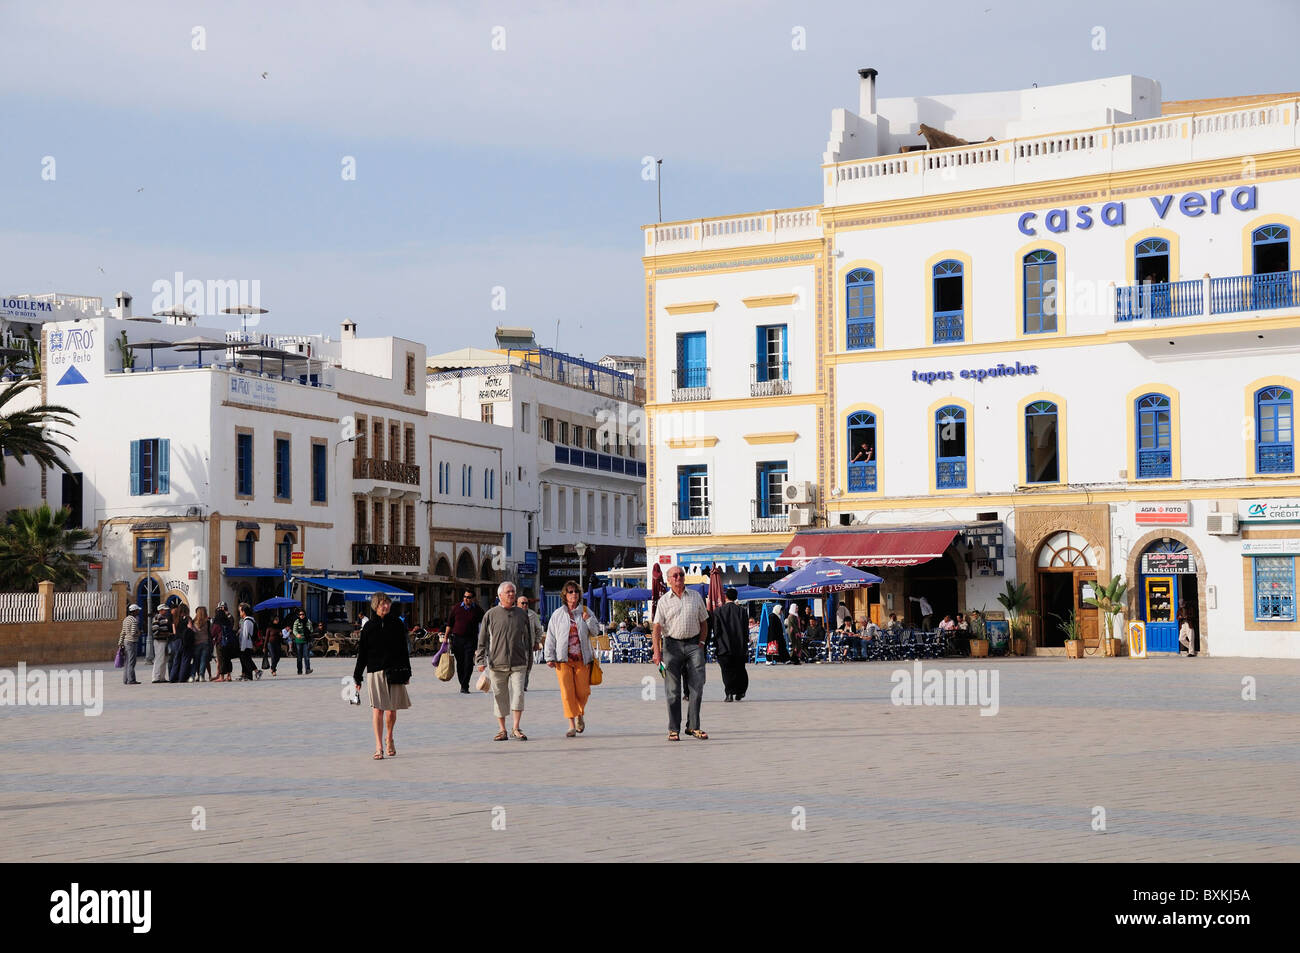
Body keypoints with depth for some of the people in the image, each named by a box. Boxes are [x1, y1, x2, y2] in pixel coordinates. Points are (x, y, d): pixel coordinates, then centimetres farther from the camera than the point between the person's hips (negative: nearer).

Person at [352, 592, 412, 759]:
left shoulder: (397, 624, 5)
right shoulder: (369, 626, 3)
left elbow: (403, 649, 9)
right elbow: (362, 653, 5)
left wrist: (406, 671, 5)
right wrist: (357, 677, 4)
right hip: (375, 671, -1)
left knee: (392, 709, 3)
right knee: (378, 709, -5)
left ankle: (389, 738, 28)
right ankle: (378, 746, -3)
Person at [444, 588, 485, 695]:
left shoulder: (477, 610, 0)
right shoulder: (457, 608, 4)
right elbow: (450, 623, 11)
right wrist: (446, 636, 6)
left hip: (471, 639, -2)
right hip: (457, 639, 2)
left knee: (468, 664, -10)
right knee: (460, 664, 6)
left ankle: (464, 687, -8)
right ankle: (463, 685, 17)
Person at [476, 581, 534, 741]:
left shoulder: (522, 614, 10)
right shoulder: (490, 614, 4)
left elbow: (528, 638, 17)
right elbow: (483, 639, 4)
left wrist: (529, 659, 17)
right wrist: (480, 660, -3)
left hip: (518, 663, 1)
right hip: (497, 663, -1)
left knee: (518, 693, -9)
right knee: (499, 696, 4)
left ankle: (516, 728, -2)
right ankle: (502, 730, 12)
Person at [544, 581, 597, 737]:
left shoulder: (585, 612, 10)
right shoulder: (557, 615, 6)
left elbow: (594, 632, 10)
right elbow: (550, 637, 7)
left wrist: (588, 620, -7)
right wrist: (549, 657, 1)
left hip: (582, 658, 1)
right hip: (563, 659, -1)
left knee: (583, 692, 2)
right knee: (567, 692, -10)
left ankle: (580, 716, 32)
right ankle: (572, 725, -8)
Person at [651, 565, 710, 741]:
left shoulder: (695, 596, 11)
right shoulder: (664, 601, 4)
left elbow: (703, 622, 17)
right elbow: (656, 627, -2)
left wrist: (701, 642, 4)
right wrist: (657, 651, -14)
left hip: (693, 644, 2)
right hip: (672, 645, -2)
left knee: (697, 687, -4)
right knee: (673, 690, -1)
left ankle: (693, 726, 5)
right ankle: (674, 729, 4)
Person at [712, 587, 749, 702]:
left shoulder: (718, 611, -4)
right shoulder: (742, 611, 1)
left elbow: (716, 631, -3)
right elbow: (746, 630, 4)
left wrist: (716, 646, 4)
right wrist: (745, 644, 12)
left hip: (724, 648, -2)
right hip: (740, 648, 2)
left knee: (727, 671, 0)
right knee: (740, 671, 12)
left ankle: (729, 693, -9)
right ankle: (739, 693, 14)